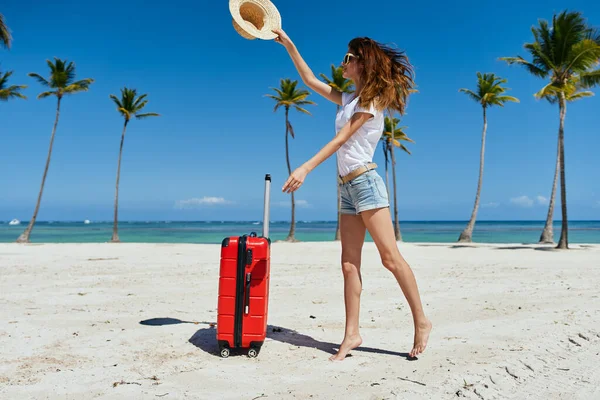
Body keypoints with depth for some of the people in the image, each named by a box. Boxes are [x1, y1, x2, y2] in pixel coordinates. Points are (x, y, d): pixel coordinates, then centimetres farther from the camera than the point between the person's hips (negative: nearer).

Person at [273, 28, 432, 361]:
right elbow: (310, 80, 25)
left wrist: (305, 168, -20)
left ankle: (421, 322, 3)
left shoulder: (370, 100, -3)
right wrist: (288, 44, 22)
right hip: (347, 187, 8)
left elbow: (340, 140, -13)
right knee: (349, 264, 1)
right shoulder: (348, 99, 20)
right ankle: (352, 334, 3)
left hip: (364, 181, -8)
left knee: (390, 257, -8)